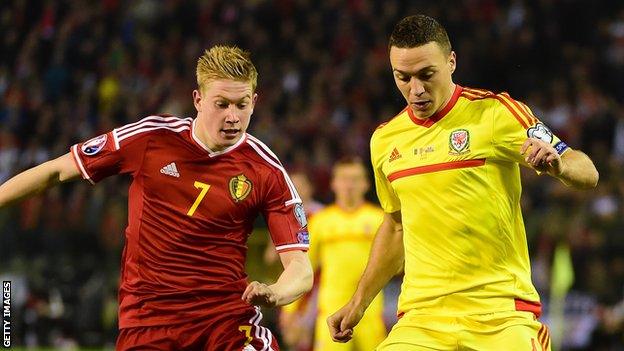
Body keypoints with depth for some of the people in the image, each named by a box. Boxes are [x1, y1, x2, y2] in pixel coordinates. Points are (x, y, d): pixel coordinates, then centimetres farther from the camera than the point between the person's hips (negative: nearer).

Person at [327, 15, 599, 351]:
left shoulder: (495, 112, -3)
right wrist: (358, 303, 24)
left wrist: (557, 164, -29)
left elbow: (587, 174, -7)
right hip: (420, 318, 4)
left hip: (502, 316, -4)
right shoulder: (385, 140, 12)